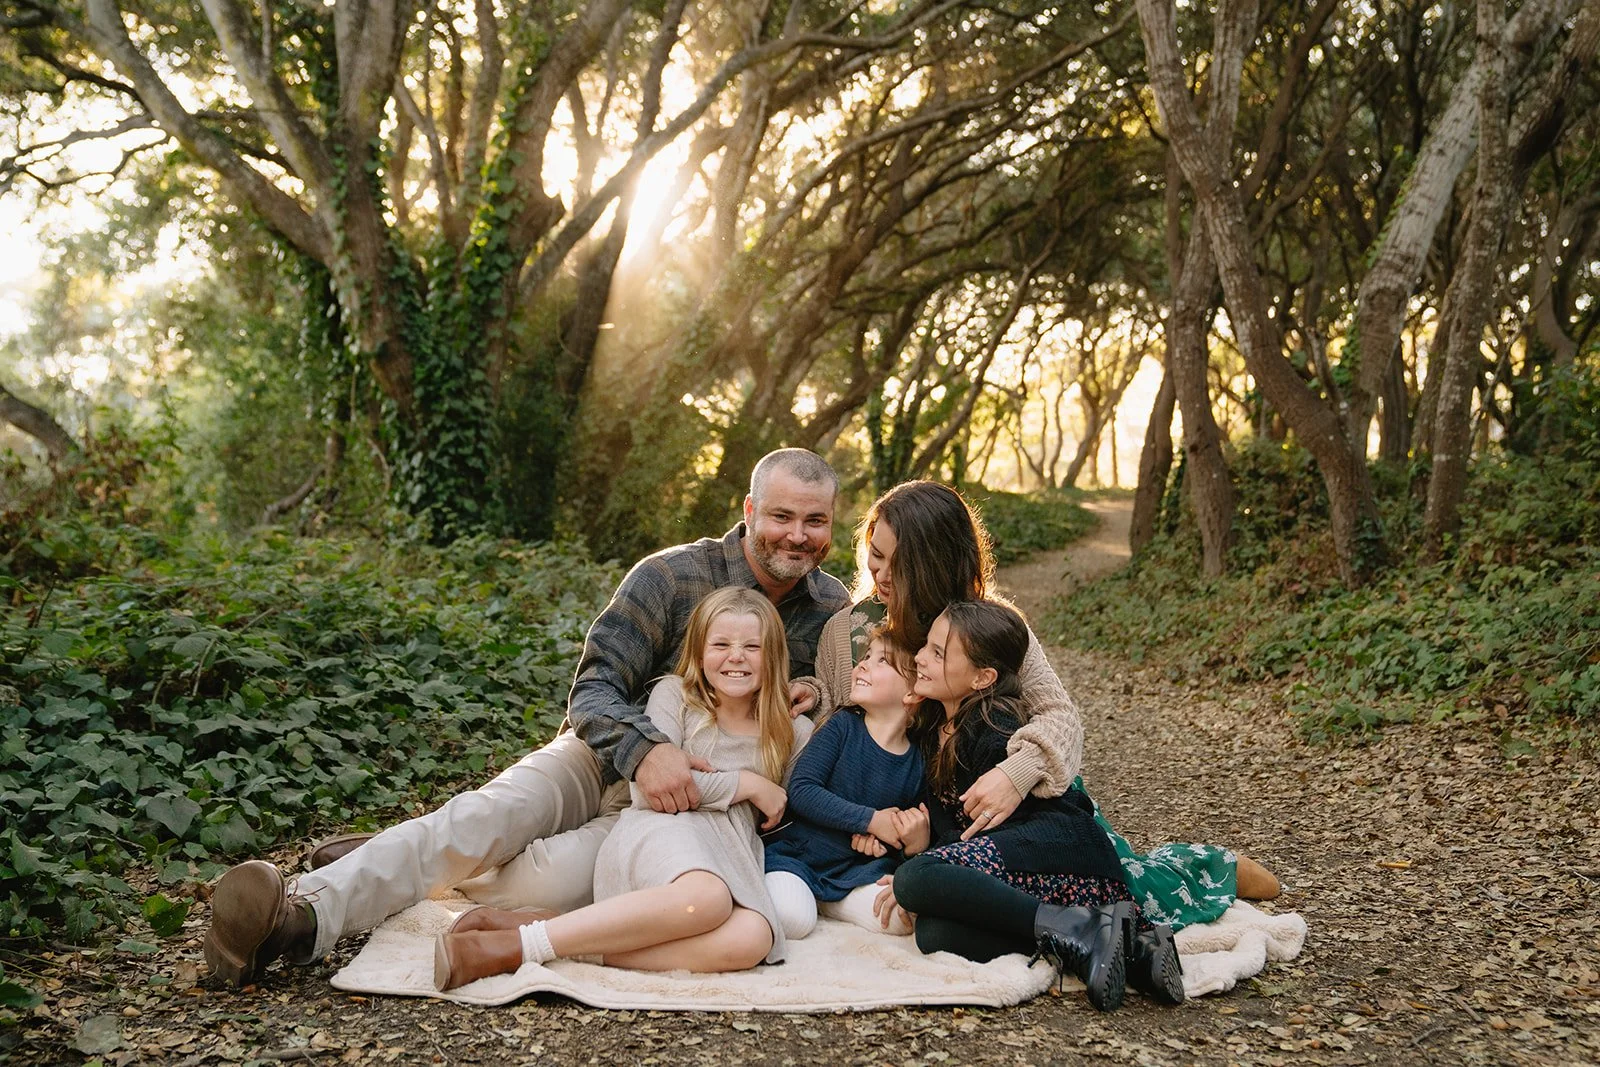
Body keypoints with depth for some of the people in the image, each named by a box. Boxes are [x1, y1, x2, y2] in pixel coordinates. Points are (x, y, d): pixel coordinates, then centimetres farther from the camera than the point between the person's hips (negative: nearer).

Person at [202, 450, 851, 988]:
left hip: (689, 796, 0)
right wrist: (644, 749, -37)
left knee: (551, 876, -29)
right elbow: (592, 690, -14)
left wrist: (815, 693, -8)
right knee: (477, 820, -32)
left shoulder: (832, 610, 1)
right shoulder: (672, 576, -9)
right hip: (605, 758, 1)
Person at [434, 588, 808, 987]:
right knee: (707, 899, -43)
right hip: (661, 833, -3)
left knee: (752, 940, -37)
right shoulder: (675, 694, 11)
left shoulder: (793, 732, 22)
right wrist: (747, 784, 0)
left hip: (732, 857, 3)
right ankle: (518, 943, -37)